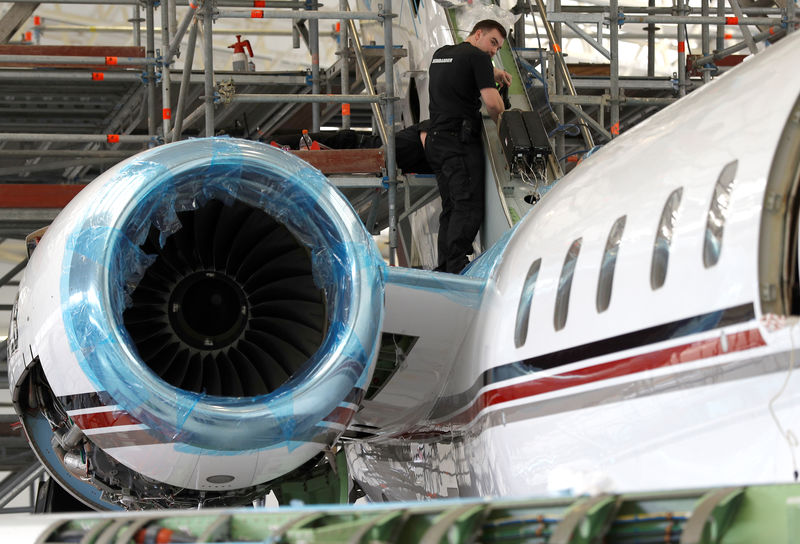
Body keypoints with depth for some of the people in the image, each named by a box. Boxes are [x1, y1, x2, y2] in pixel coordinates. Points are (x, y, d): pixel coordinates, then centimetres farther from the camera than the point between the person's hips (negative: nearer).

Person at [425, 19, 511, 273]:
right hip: (460, 140, -9)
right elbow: (492, 101, -15)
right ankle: (457, 268, -19)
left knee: (451, 207, 10)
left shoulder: (440, 54, 21)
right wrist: (501, 122, 4)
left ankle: (443, 268, 6)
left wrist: (492, 73, 34)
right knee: (469, 207, -11)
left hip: (435, 141, 9)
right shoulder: (477, 57, -5)